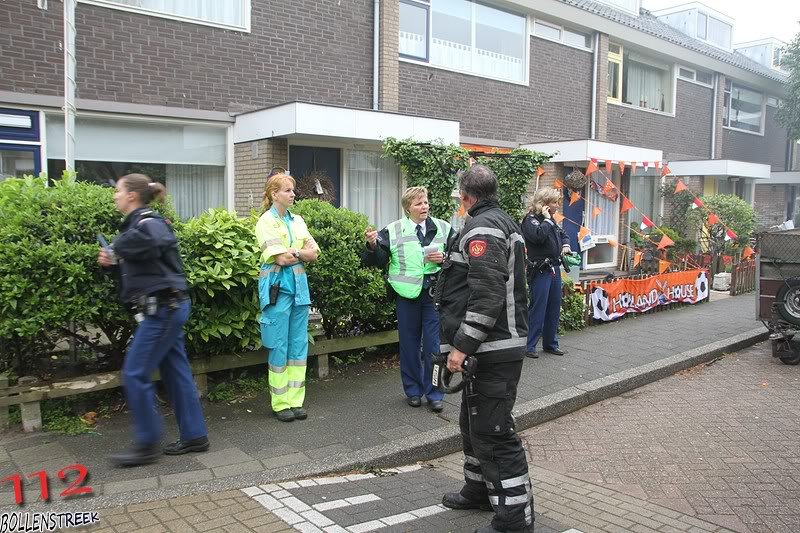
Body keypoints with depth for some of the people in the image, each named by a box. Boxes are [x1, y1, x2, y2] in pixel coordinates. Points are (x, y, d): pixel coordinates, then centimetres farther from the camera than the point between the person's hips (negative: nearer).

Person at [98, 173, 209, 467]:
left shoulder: (147, 222, -12)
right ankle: (194, 436, 19)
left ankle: (146, 445, 6)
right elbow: (135, 267, 24)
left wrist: (117, 250, -19)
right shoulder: (135, 225, 17)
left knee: (135, 374, -4)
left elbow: (158, 241, -37)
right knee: (176, 372, 12)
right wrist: (113, 261, 4)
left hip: (163, 308, -10)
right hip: (166, 308, 10)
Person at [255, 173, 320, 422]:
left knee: (299, 344, 6)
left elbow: (313, 254, 6)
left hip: (299, 285, 6)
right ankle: (280, 403, 10)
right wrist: (302, 252, -2)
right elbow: (280, 258, -15)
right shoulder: (266, 222, -5)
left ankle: (296, 400, 15)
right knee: (279, 346, 0)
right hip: (277, 286, -6)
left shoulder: (298, 221, 13)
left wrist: (292, 252, -8)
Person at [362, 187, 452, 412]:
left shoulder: (443, 229, 2)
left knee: (434, 345, 3)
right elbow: (379, 261, -3)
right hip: (407, 294, 0)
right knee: (409, 344, 11)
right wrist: (372, 245, -21)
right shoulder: (393, 231, -1)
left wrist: (444, 258, -11)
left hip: (434, 293, 0)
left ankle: (434, 393, 17)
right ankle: (413, 390, 27)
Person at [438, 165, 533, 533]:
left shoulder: (482, 228, -15)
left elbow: (487, 295, -25)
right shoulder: (503, 223, 18)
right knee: (474, 422, 22)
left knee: (493, 433, -6)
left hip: (492, 350, -11)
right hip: (497, 346, 11)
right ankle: (478, 490, 38)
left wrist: (462, 345, -23)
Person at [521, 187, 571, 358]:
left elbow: (563, 235, 31)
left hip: (554, 269, 9)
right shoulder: (530, 219, -9)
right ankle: (529, 346, 0)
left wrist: (566, 245, 11)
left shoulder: (550, 220, 17)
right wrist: (547, 219, -16)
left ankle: (550, 343, 23)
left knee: (554, 309, 13)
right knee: (537, 309, -8)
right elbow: (538, 236, -28)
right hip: (540, 271, -9)